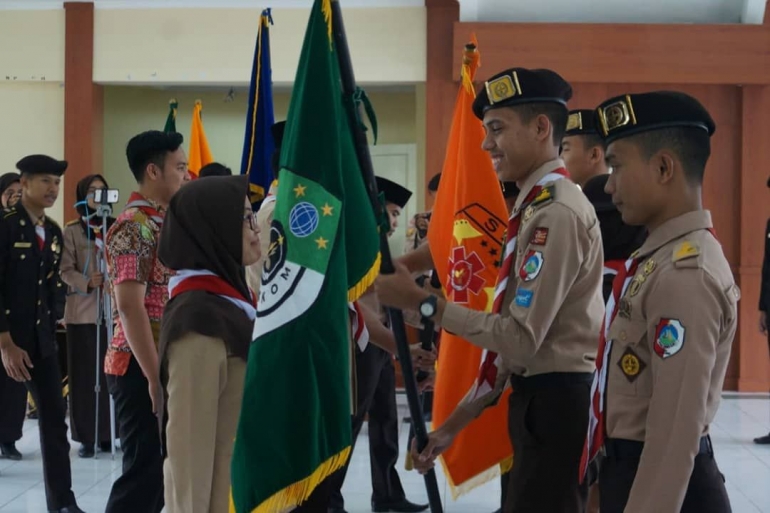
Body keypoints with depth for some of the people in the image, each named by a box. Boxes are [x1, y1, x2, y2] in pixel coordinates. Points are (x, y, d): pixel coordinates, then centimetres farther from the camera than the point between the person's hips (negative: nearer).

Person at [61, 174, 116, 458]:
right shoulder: (72, 230, 3)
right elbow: (66, 270, -4)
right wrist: (87, 282, -21)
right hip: (82, 310, -2)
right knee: (84, 375, -1)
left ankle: (108, 433, 10)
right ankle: (87, 437, 4)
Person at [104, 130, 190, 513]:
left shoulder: (163, 223, 15)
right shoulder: (134, 227, -15)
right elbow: (129, 307, -22)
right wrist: (155, 377, -24)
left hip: (165, 366, 9)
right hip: (142, 371, -9)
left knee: (158, 471, 13)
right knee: (144, 472, -8)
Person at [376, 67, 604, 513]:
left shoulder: (557, 212, -18)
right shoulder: (538, 207, 14)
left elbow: (521, 336, -22)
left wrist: (423, 302, -17)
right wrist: (456, 422, 16)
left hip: (555, 404, -10)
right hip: (542, 400, 10)